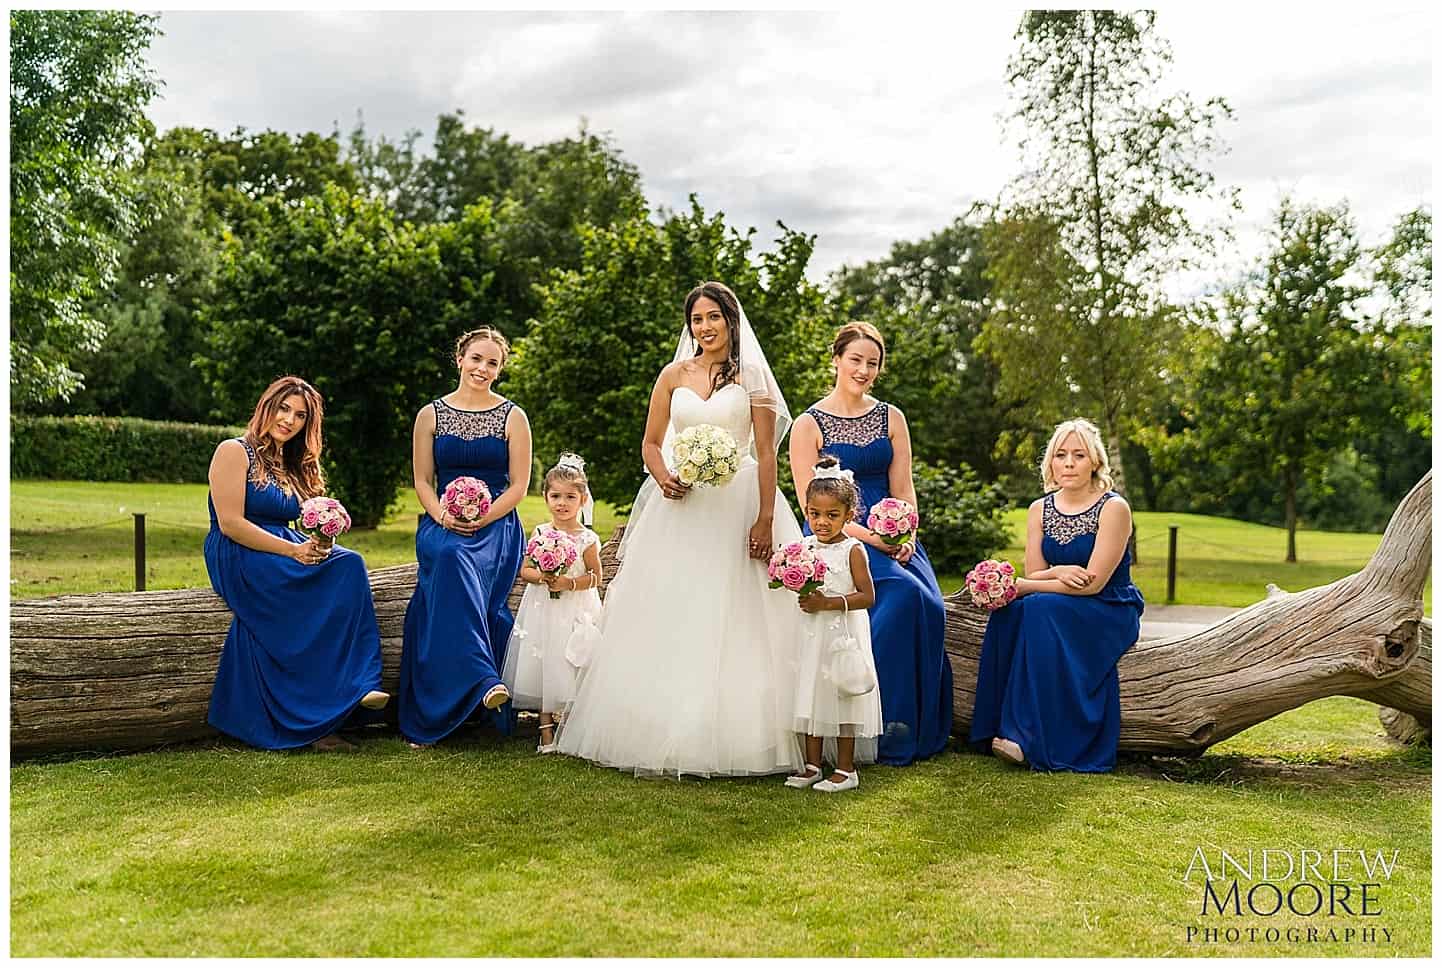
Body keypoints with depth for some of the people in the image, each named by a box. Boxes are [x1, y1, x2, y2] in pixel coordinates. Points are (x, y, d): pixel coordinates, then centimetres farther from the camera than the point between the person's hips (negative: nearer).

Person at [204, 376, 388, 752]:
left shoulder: (296, 467, 23)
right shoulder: (234, 452, 0)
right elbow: (230, 524, -12)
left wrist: (316, 544, -5)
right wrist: (293, 551, -19)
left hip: (286, 555, 7)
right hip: (239, 561, -7)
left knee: (348, 563, -26)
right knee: (343, 570, -30)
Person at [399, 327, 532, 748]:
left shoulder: (513, 417, 7)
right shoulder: (431, 415, 11)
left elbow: (519, 485, 2)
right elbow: (423, 481, 9)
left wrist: (481, 520, -13)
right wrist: (444, 517, -11)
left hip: (496, 524, -1)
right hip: (441, 524, 1)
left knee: (457, 561, -31)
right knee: (449, 556, -35)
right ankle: (483, 680, -43)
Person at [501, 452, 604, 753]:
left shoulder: (587, 539, -6)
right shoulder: (539, 533, 1)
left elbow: (596, 577, -5)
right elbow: (525, 570, 2)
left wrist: (569, 583, -19)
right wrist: (542, 577, -17)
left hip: (575, 613, -2)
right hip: (542, 610, 2)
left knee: (570, 668, -1)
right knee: (542, 668, 5)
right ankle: (546, 730, 16)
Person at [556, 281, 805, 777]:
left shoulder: (751, 377, 3)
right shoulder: (673, 375, 10)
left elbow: (766, 453, -3)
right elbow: (650, 443, 13)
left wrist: (765, 521, -11)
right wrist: (663, 477, -9)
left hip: (737, 504, -2)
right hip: (680, 505, 3)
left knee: (734, 621, -2)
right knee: (669, 620, 3)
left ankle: (733, 735, 8)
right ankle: (664, 732, 13)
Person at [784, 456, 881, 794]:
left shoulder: (852, 549, -11)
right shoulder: (806, 546, 6)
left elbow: (867, 596, -14)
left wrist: (828, 603, -22)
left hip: (843, 634, -6)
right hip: (812, 634, 6)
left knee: (841, 694, 1)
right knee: (812, 694, 11)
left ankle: (846, 770, 13)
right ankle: (812, 766, 22)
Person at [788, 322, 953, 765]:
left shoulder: (891, 419, 14)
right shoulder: (809, 425, 0)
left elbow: (903, 489, 9)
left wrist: (906, 536, -10)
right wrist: (865, 535, -17)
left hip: (892, 536, 4)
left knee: (930, 606, -23)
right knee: (901, 594, -29)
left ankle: (923, 732, -8)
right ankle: (886, 731, -17)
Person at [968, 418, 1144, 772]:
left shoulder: (1113, 508, -12)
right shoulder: (1040, 510, 6)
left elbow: (1093, 583, -18)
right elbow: (1033, 575, 2)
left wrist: (1023, 586, -18)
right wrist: (1058, 573, -21)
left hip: (1110, 612, -5)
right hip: (1058, 610, 5)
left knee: (1039, 608, -33)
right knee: (1009, 611, -26)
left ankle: (1031, 739, -30)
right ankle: (1003, 727, -24)